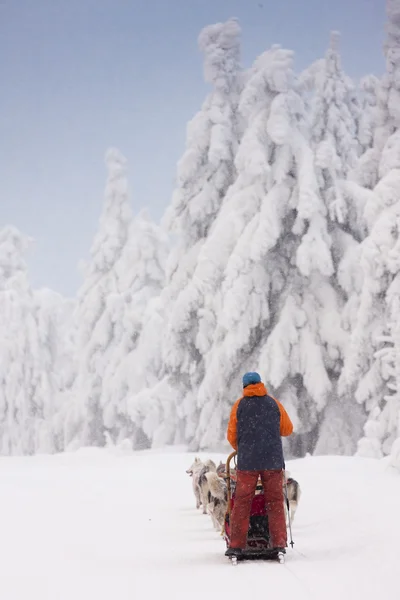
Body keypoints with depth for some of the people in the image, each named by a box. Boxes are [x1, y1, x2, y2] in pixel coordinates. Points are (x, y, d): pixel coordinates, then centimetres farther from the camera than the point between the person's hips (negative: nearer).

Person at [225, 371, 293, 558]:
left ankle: (236, 545, -1)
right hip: (273, 459, 1)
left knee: (242, 502, 4)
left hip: (247, 460, -1)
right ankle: (279, 543, 1)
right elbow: (288, 429, 12)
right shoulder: (274, 403, 5)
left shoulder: (239, 406, 2)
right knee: (275, 501, 7)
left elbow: (231, 435, 4)